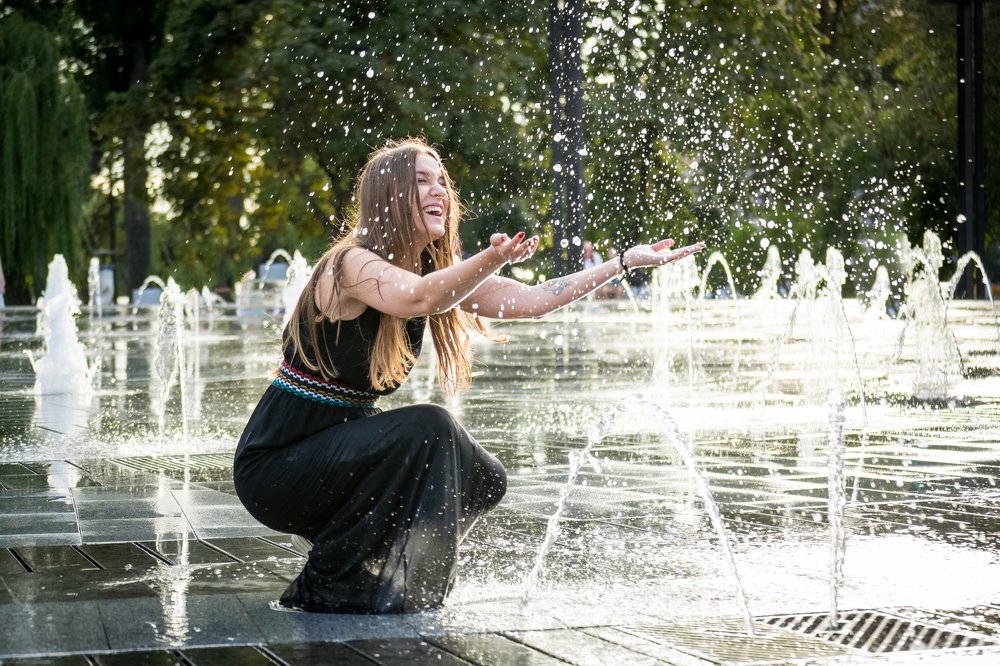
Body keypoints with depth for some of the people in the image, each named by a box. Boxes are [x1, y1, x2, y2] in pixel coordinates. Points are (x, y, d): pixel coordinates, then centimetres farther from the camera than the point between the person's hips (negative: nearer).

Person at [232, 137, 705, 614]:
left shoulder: (437, 272, 5)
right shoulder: (351, 265, -20)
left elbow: (533, 300, 1)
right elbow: (418, 298, -42)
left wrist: (626, 262, -7)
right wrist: (492, 260, -60)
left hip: (339, 452, 9)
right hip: (275, 465, -8)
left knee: (483, 482, 1)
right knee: (427, 429, -27)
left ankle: (325, 538, 12)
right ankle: (333, 589, -16)